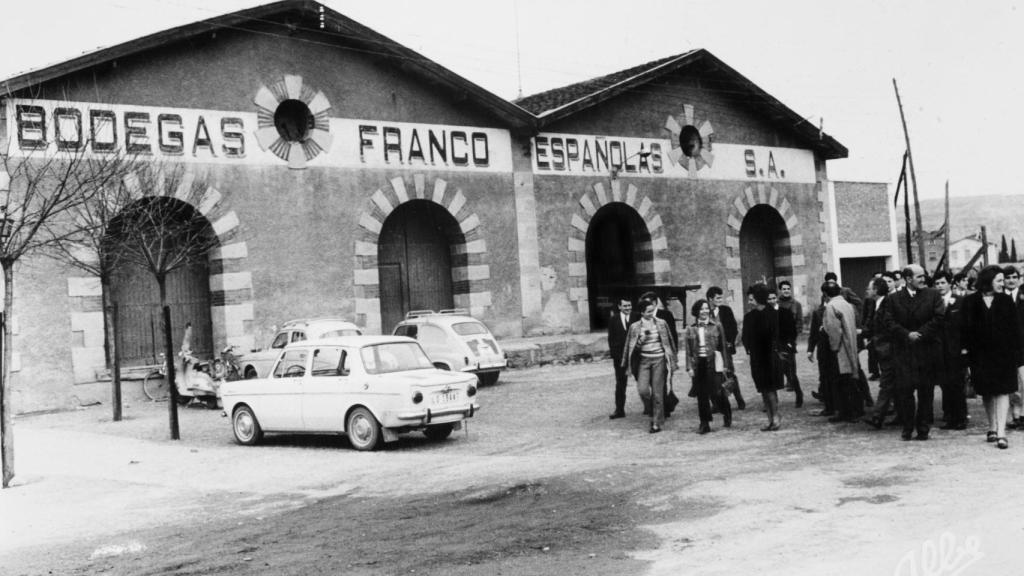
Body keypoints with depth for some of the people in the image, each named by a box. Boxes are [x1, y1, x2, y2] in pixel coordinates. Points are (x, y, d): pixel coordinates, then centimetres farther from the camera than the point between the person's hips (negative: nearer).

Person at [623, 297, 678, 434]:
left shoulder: (661, 324, 2)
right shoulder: (635, 327, 2)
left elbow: (668, 342, 9)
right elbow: (631, 347, 11)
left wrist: (671, 363, 7)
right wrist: (640, 341, -8)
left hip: (659, 360, -1)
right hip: (643, 360, 1)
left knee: (657, 392, -1)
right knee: (642, 390, -14)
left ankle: (657, 423, 8)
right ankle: (652, 410, 17)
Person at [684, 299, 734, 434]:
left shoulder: (716, 326, 3)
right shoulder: (690, 329, 6)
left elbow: (723, 347, 5)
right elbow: (688, 351, 7)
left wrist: (725, 365, 2)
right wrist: (689, 367, 0)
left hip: (713, 363, -2)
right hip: (698, 364, 2)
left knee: (716, 393, -8)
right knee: (701, 395, 4)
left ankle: (727, 414, 20)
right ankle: (704, 424, 12)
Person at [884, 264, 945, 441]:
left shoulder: (932, 295, 6)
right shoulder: (894, 299, 7)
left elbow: (939, 318, -3)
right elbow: (890, 323, 0)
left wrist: (920, 333, -10)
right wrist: (907, 334, -13)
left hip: (928, 351, 0)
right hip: (903, 352, 0)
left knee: (926, 392, 3)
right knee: (904, 390, -4)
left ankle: (923, 428, 12)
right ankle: (907, 428, 7)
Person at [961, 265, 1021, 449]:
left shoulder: (1006, 301, 2)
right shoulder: (970, 302, 0)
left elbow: (1014, 328, 2)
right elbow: (966, 328, 1)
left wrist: (1016, 352, -3)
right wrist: (967, 349, -6)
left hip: (1002, 353, -1)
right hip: (980, 354, 1)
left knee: (1002, 391, -7)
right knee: (987, 393, 10)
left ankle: (1001, 432, -10)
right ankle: (992, 427, 25)